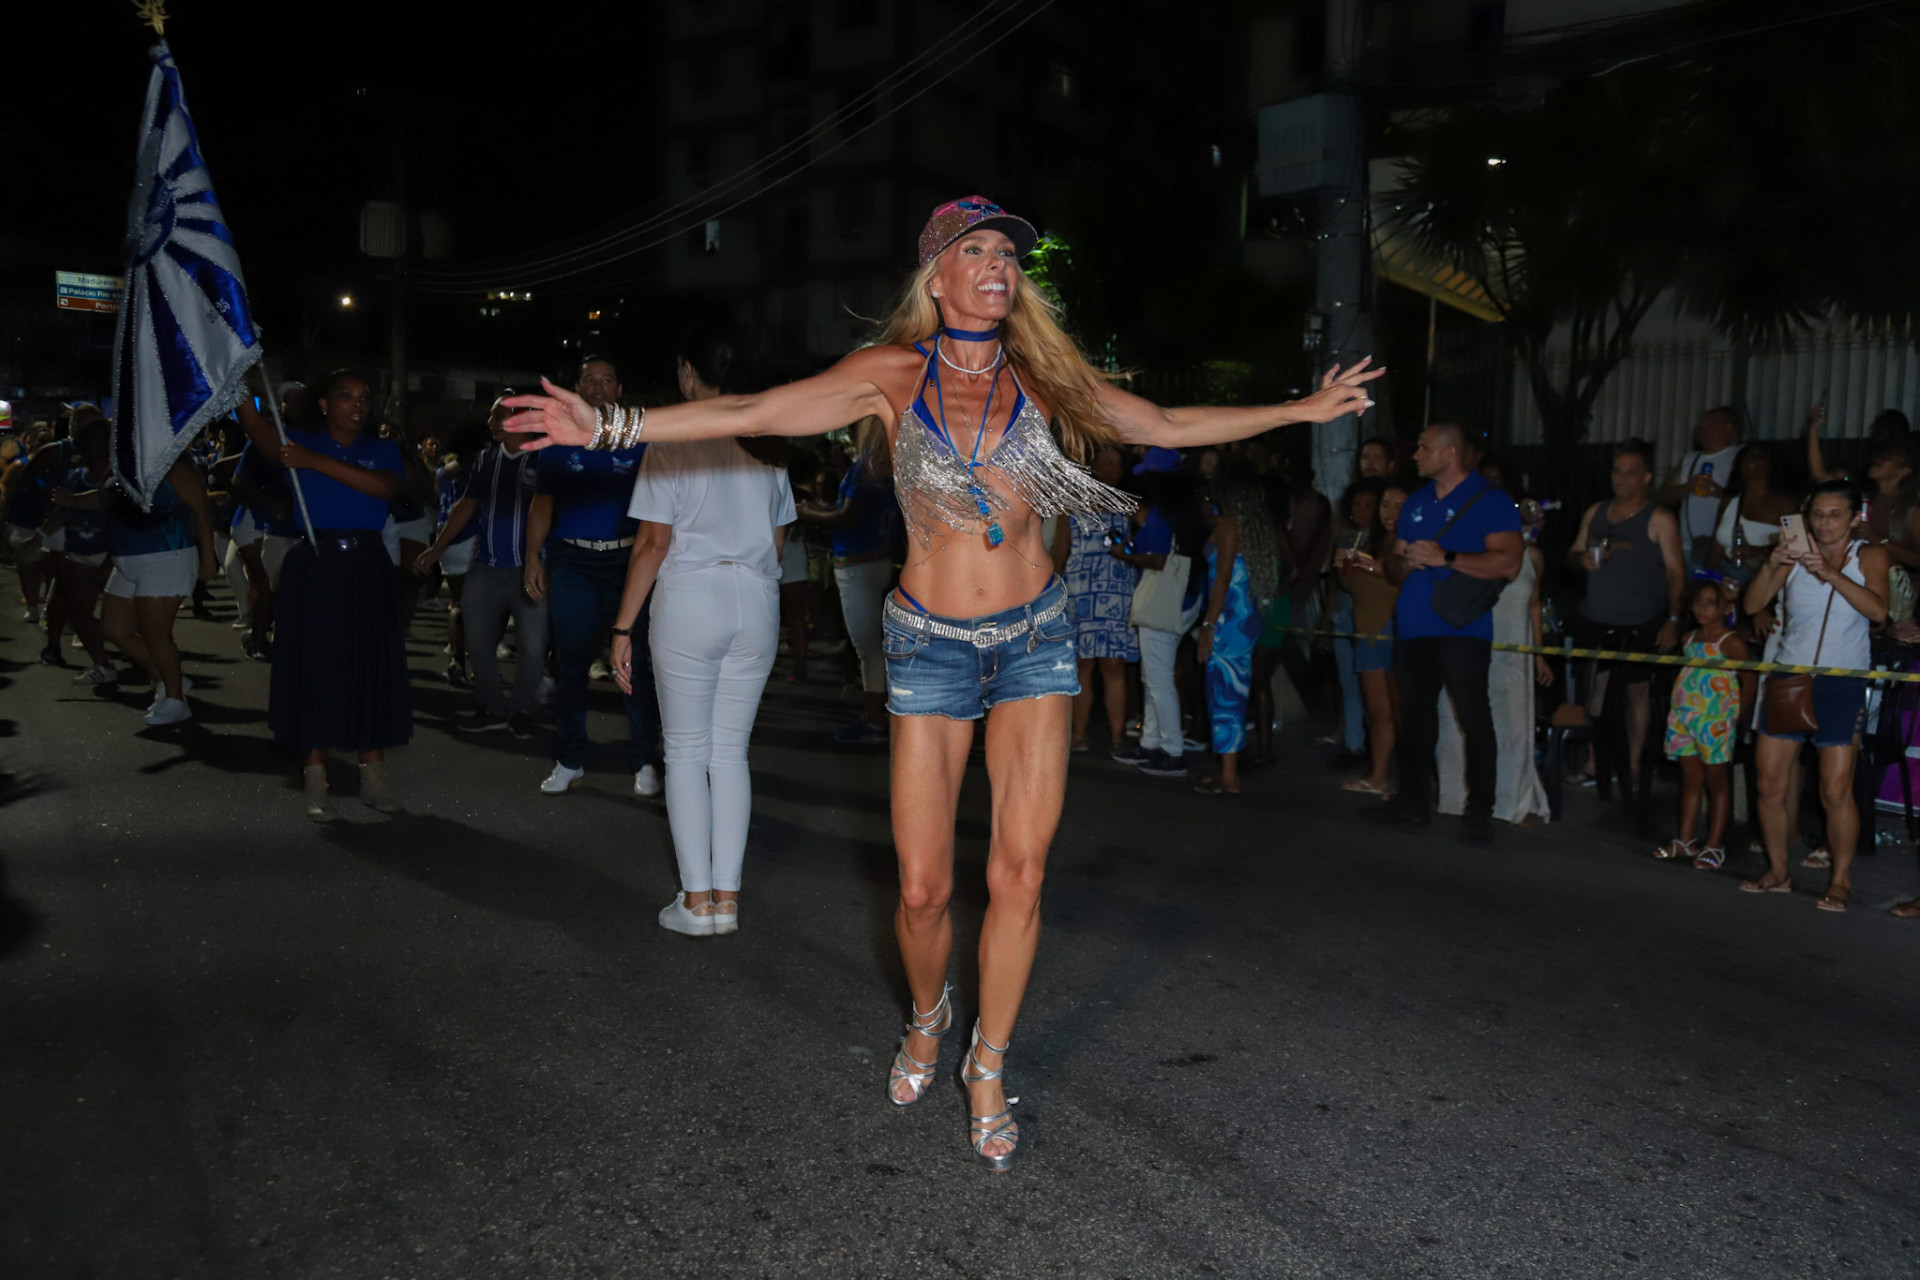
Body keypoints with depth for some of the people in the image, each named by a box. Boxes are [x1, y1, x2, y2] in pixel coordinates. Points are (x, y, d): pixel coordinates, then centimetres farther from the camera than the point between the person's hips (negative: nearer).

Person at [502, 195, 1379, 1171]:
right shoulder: (895, 373, -1)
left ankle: (988, 1069, 20)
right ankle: (928, 1015, 34)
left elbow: (1170, 426, 14)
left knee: (1019, 873, -1)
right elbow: (754, 412, -8)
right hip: (932, 646, -1)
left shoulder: (1043, 377, 5)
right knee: (924, 888, 0)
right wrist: (607, 424, -16)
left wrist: (1304, 409, 17)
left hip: (1034, 639, 2)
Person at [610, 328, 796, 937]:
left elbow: (653, 544, -7)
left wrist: (624, 626, -2)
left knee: (687, 751, 4)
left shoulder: (672, 442, -4)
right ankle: (727, 897, 10)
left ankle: (696, 901, 6)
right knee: (730, 750, 9)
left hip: (690, 600, -4)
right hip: (757, 602, 4)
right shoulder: (769, 446, 10)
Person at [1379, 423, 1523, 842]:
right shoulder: (1415, 504, 19)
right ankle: (1414, 799, 22)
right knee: (1414, 716, 11)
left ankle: (1479, 810, -1)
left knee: (1473, 718, -8)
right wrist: (1405, 563, -4)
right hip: (1412, 629, 6)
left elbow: (1508, 562, -13)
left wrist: (1446, 558, -18)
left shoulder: (1490, 501, -2)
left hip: (1461, 630, -6)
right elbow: (1393, 562, 20)